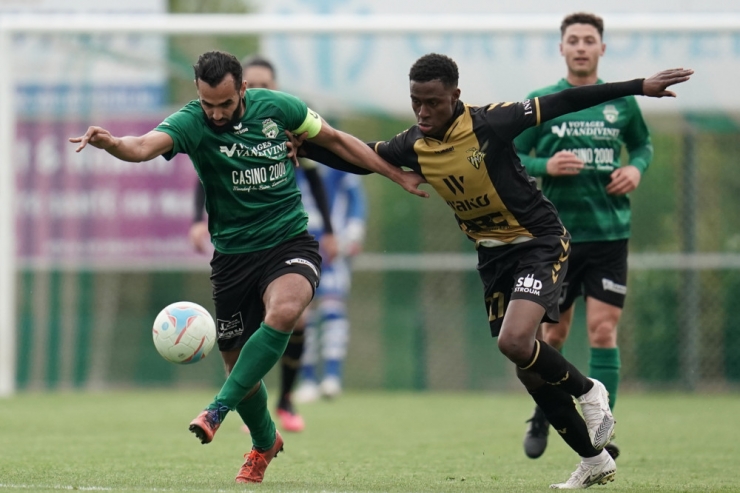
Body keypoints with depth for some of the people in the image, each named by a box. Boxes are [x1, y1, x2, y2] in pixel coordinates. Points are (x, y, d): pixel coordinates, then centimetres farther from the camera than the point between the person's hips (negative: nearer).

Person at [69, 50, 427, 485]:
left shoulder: (277, 107, -5)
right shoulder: (191, 122, -12)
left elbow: (335, 140, 10)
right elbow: (145, 146, -33)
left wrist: (398, 176, 15)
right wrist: (111, 143, -56)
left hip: (291, 243, -1)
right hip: (233, 254, 1)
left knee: (282, 313, -33)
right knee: (239, 366, 7)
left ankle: (219, 408, -25)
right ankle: (265, 442, 37)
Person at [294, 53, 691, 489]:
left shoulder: (490, 124, -22)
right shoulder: (413, 145, -5)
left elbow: (561, 104, -18)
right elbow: (359, 159, 11)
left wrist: (640, 87, -18)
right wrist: (302, 147, -2)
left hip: (540, 243, -6)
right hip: (493, 256, 7)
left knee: (514, 341, -27)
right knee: (529, 369, 5)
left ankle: (587, 391, 3)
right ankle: (595, 460, 19)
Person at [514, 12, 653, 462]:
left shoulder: (621, 101, 5)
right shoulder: (540, 102, 0)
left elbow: (643, 144, 20)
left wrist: (637, 168, -1)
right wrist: (546, 166, -15)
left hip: (610, 234, 0)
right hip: (556, 234, 0)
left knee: (603, 330, -9)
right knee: (554, 332, 8)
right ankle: (542, 416, 31)